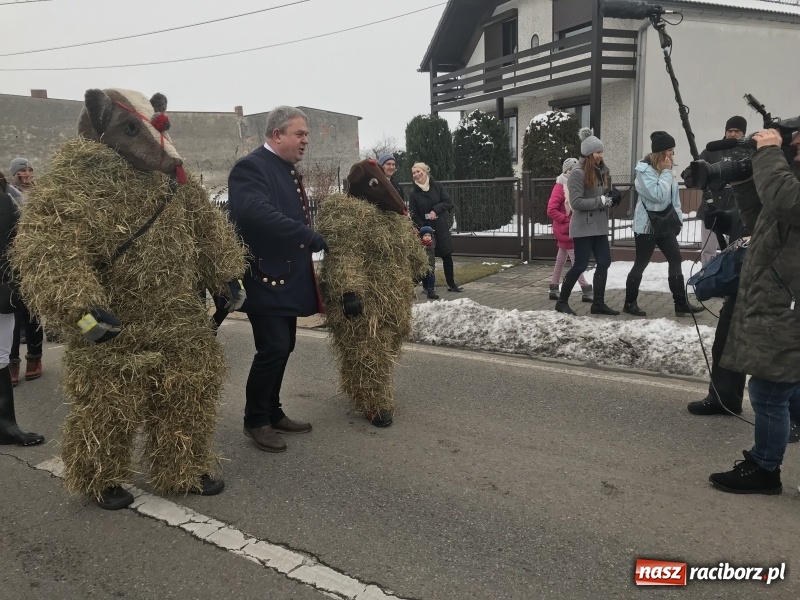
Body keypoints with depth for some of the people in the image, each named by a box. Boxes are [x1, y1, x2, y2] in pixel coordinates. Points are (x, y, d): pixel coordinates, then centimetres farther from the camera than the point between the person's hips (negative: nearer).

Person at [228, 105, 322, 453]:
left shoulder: (288, 169, 16)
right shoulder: (251, 167, -14)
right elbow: (259, 214, -31)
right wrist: (313, 239, -25)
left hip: (288, 276, 9)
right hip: (265, 276, -9)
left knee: (283, 347, 13)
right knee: (273, 348, -9)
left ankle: (273, 413, 28)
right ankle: (255, 421, 10)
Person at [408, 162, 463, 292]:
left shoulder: (437, 186, 0)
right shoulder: (413, 193, -2)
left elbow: (448, 202, -3)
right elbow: (414, 215, -4)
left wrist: (436, 210, -19)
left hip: (442, 228, 1)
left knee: (447, 256, 6)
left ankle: (451, 284, 18)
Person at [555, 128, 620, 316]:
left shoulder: (602, 171, 10)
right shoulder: (578, 173, -13)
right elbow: (576, 202, -20)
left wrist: (613, 197, -3)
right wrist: (603, 200, -21)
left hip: (600, 226, 8)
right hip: (583, 228, -8)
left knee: (604, 263, 6)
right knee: (580, 265, -3)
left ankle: (598, 303, 15)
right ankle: (562, 301, 11)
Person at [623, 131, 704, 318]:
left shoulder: (664, 168, 12)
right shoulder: (644, 169, -14)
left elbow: (674, 196, 15)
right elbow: (658, 195, -24)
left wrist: (678, 219, 10)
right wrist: (666, 172, -16)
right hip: (647, 226, -8)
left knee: (675, 261, 5)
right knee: (640, 265, 0)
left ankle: (681, 304, 10)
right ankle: (630, 303, 13)